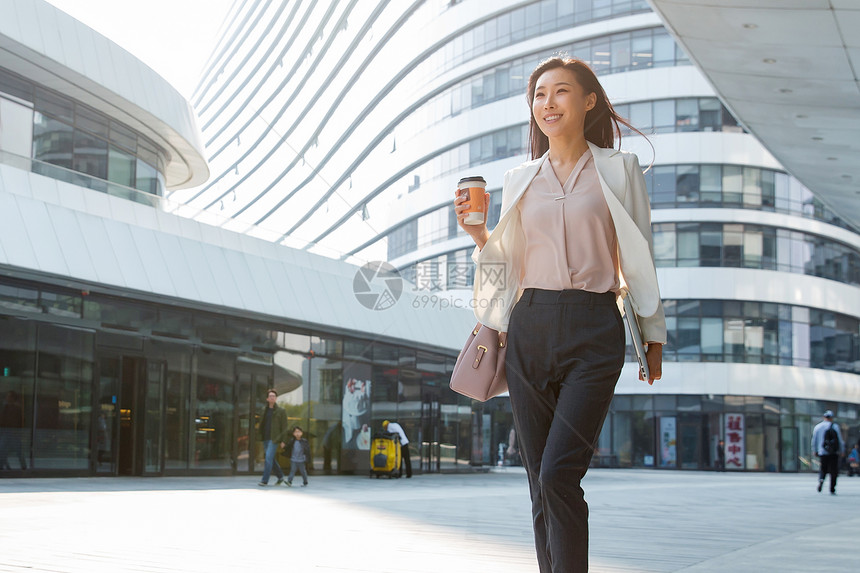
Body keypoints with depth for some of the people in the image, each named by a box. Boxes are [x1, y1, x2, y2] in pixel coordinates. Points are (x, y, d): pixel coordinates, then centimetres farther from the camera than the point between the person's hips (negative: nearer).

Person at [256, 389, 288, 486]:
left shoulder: (281, 411, -2)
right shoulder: (264, 411, 12)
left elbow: (284, 426, -4)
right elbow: (261, 425, 17)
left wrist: (283, 440, -10)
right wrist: (259, 437, 10)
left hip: (274, 439, -6)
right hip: (265, 438, 6)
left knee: (269, 457, -13)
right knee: (271, 459, 10)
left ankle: (265, 480, -11)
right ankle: (280, 477, 26)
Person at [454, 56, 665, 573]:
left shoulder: (619, 169, 7)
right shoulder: (520, 180, 14)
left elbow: (639, 255, 8)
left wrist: (654, 335, 7)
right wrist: (479, 234, -2)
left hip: (593, 332, -3)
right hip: (529, 330, 3)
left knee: (558, 475, -16)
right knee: (541, 482, 4)